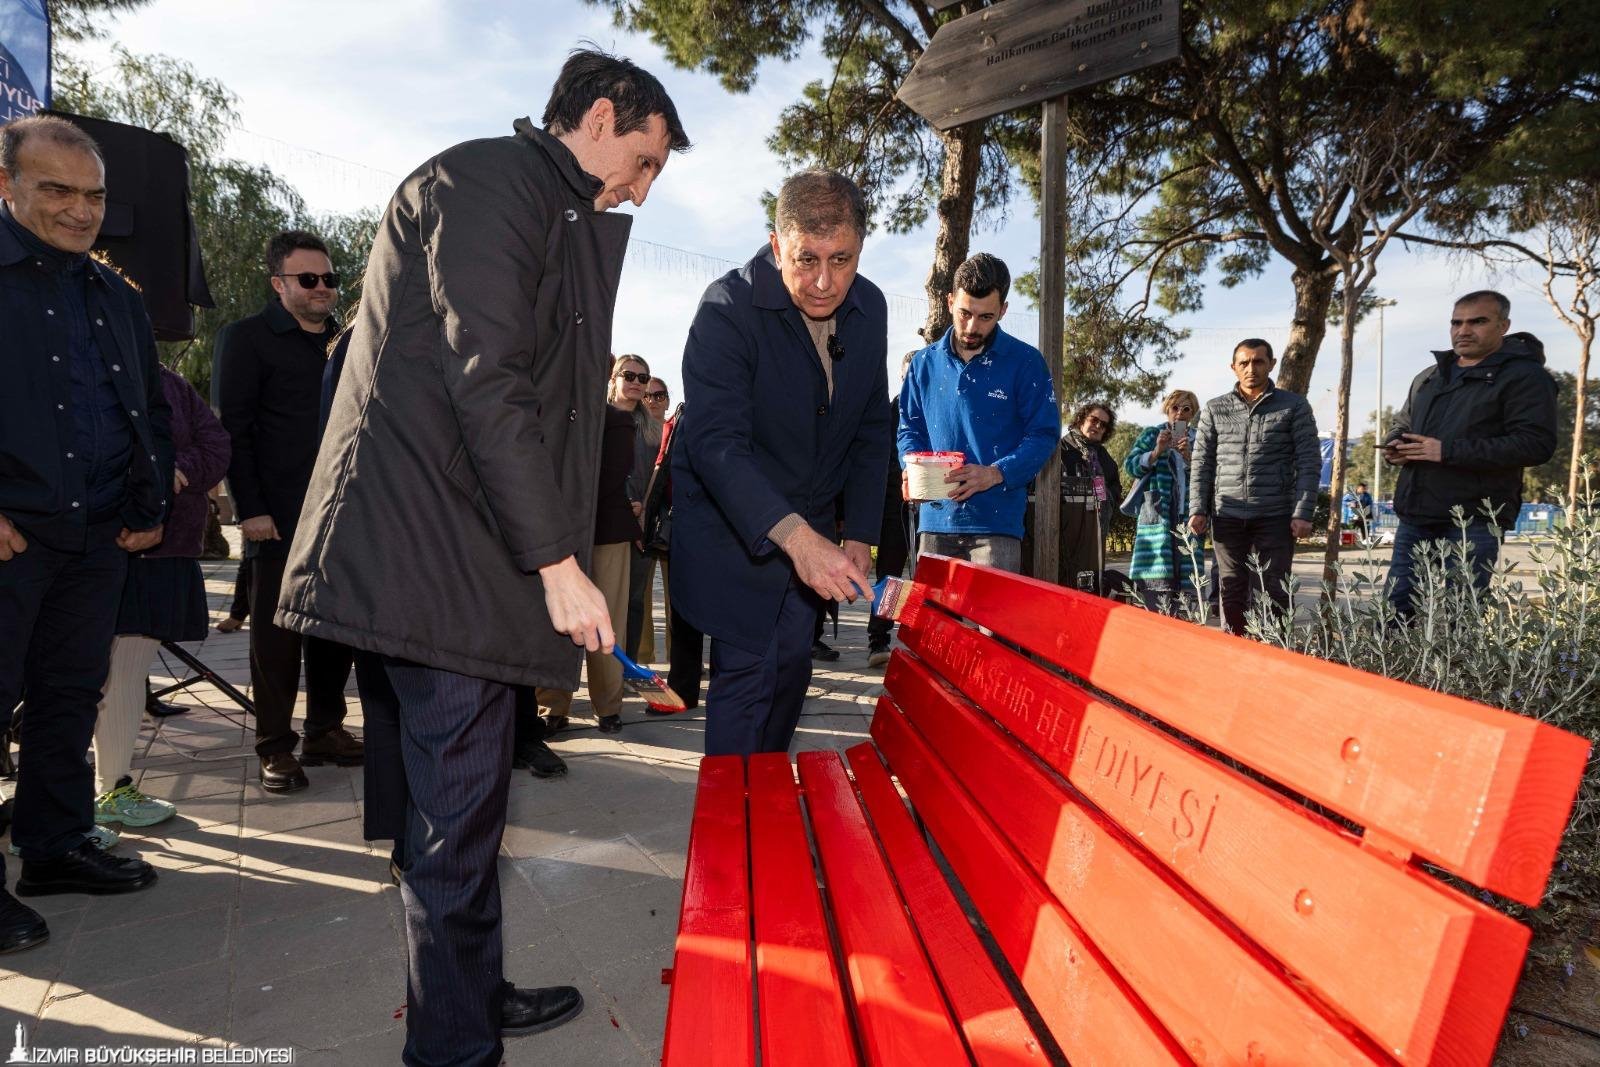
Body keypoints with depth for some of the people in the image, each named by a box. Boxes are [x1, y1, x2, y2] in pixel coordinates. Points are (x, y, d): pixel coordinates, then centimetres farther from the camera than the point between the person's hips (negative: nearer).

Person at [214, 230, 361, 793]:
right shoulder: (246, 337, 1)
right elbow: (233, 428, -5)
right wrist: (250, 509, -12)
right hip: (278, 515, -5)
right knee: (277, 630, 2)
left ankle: (326, 731, 21)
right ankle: (276, 748, 11)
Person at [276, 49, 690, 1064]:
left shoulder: (558, 218, 23)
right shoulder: (484, 179, -8)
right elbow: (487, 384, -20)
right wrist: (558, 563, -20)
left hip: (478, 551, 10)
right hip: (435, 551, -10)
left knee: (471, 795, 18)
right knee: (459, 809, -1)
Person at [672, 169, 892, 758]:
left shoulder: (869, 307, -3)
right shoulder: (728, 307, -22)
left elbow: (871, 430, 6)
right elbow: (715, 443, -31)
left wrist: (859, 534, -1)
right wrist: (796, 536, -43)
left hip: (811, 527, 6)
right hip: (730, 525, -5)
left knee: (790, 670, 13)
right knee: (745, 673, -8)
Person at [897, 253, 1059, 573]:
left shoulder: (1025, 362, 0)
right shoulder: (926, 363, 11)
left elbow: (1043, 434, -3)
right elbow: (910, 428, 16)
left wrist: (995, 474, -19)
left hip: (996, 522, -3)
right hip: (935, 519, 4)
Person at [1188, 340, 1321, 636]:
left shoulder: (1294, 406, 4)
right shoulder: (1215, 409, 9)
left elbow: (1309, 463, 0)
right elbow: (1201, 464, 9)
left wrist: (1303, 513, -8)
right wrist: (1198, 510, -1)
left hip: (1276, 516, -2)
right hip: (1227, 516, 2)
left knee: (1275, 592, 0)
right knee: (1231, 592, 6)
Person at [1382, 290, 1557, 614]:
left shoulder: (1525, 375, -4)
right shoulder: (1427, 378, 20)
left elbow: (1536, 444, -16)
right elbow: (1402, 426, 31)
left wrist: (1447, 451, -21)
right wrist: (1394, 445, 5)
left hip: (1473, 521, -6)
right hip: (1415, 516, 7)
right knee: (1396, 609, 7)